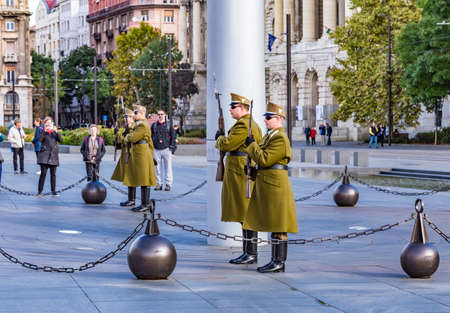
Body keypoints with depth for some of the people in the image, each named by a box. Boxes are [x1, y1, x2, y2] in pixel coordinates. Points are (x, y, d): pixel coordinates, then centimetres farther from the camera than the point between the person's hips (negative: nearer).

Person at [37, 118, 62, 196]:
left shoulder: (54, 131, 13)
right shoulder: (43, 131, 5)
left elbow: (60, 140, 0)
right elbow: (40, 139, -12)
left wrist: (56, 132, -13)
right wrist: (45, 131, -19)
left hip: (54, 154, 3)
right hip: (45, 154, -3)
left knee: (53, 174, 4)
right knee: (43, 173, -8)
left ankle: (53, 191, 9)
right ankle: (40, 191, -4)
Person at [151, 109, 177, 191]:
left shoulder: (169, 125, 6)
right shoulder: (154, 125, 11)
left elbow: (173, 137, 6)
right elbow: (150, 136, 15)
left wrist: (172, 147, -2)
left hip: (166, 149, -2)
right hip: (156, 150, 2)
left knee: (168, 167, -2)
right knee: (158, 168, 4)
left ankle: (168, 184, 3)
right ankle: (159, 184, 11)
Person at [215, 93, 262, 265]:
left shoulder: (243, 125, -15)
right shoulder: (253, 124, 19)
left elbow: (227, 144, -19)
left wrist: (220, 138, 3)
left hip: (242, 174, -11)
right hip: (247, 173, 11)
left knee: (247, 215, -8)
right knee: (246, 215, 12)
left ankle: (251, 254, -6)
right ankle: (248, 253, 16)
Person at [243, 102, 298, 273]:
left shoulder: (280, 138, -14)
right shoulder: (270, 136, 17)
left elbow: (264, 159, -19)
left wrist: (252, 145, -8)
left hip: (275, 185, -10)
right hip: (266, 185, 10)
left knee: (278, 225, -6)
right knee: (272, 225, 11)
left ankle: (279, 262, -3)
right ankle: (275, 261, 15)